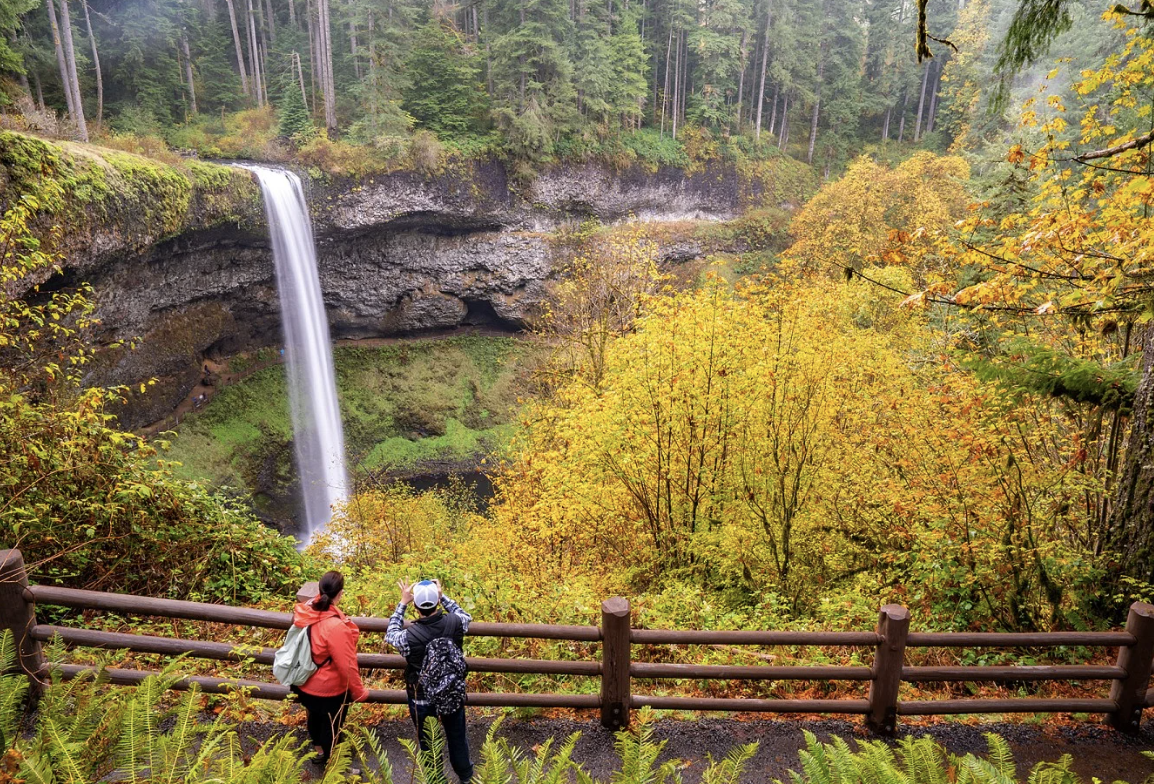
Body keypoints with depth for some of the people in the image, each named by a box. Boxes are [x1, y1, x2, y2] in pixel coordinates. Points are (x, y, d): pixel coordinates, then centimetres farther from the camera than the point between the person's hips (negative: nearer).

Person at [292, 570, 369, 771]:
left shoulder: (306, 610, -16)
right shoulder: (335, 626, -38)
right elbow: (346, 665, -27)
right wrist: (359, 691, -12)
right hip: (329, 689, -7)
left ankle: (319, 751, 56)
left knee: (315, 717, 31)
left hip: (306, 682, 7)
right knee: (331, 726, 18)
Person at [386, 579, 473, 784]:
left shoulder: (409, 636, -30)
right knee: (457, 737, 26)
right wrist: (443, 596, 2)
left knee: (428, 744, 21)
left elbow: (390, 635, -5)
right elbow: (466, 616, 3)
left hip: (422, 700, -3)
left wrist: (402, 603, -4)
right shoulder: (454, 623, -24)